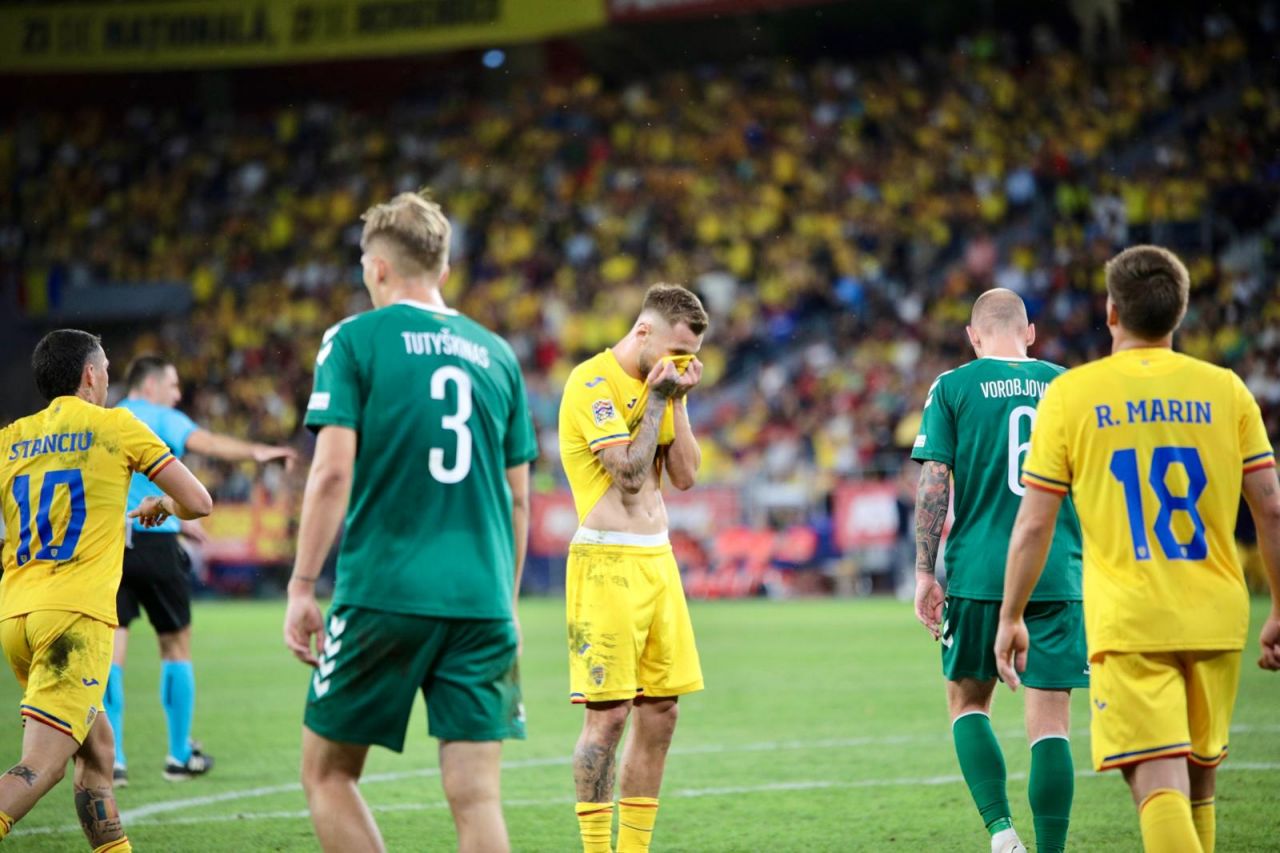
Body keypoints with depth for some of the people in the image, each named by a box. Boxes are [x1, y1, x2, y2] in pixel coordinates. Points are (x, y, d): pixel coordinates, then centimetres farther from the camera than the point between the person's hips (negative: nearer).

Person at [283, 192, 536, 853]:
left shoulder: (354, 340, 0)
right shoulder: (495, 354, 13)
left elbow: (332, 471, -9)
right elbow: (517, 496, 16)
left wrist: (302, 587, -5)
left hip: (383, 594, -4)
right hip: (481, 601, 4)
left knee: (327, 774, 10)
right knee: (475, 794, 1)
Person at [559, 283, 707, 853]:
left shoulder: (659, 382, 14)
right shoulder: (593, 383, -11)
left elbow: (685, 475, 9)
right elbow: (629, 473, -17)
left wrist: (677, 401, 1)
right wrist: (658, 399, -11)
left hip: (657, 559, 8)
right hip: (607, 562, -8)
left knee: (660, 710, 6)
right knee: (609, 714, -9)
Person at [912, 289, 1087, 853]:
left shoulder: (953, 388, 2)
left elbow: (934, 484, -4)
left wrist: (924, 572, 0)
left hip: (978, 573, -1)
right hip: (1058, 575, 1)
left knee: (967, 701, 15)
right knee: (1050, 723, 2)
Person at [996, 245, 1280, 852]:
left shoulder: (1071, 394, -1)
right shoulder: (1225, 390, 5)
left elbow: (1034, 524, -1)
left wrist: (1010, 619, 10)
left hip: (1128, 622, -3)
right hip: (1216, 620, 3)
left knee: (1159, 783, -10)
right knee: (1198, 783, 17)